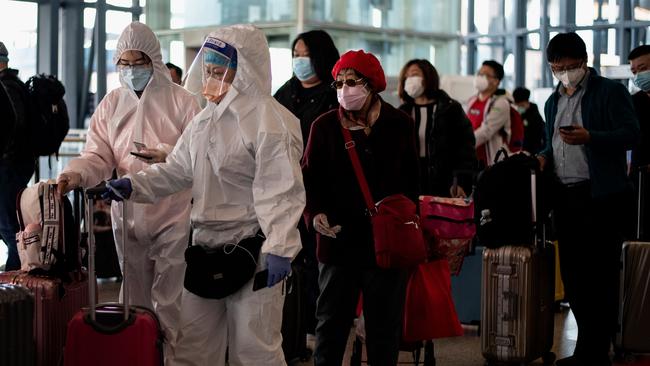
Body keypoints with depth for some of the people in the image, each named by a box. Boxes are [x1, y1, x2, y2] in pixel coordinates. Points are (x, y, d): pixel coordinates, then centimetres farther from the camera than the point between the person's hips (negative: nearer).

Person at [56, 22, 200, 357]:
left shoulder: (181, 101, -5)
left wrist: (166, 155, -24)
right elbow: (98, 156, -1)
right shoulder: (111, 104, 6)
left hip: (172, 214, -4)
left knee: (168, 300, -2)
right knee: (136, 296, 15)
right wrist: (76, 174, -21)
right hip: (127, 214, 4)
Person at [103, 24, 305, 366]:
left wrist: (279, 248, -26)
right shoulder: (206, 119, 12)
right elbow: (178, 169, 15)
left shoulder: (270, 122, -15)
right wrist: (134, 185, -1)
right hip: (206, 247, 8)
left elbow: (281, 190, -20)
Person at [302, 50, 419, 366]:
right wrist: (315, 213, -13)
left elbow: (412, 180, 7)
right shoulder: (324, 126, 3)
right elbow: (309, 176, 3)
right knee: (330, 323, 7)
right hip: (338, 241, 0)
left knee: (385, 328, 9)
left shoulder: (399, 125, 2)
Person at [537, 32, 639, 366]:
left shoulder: (610, 92, -2)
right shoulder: (553, 102, 19)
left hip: (600, 196, -7)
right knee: (573, 275, 8)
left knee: (600, 276, -4)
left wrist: (589, 137, -25)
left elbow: (631, 134, -11)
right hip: (565, 197, 7)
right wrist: (545, 157, 6)